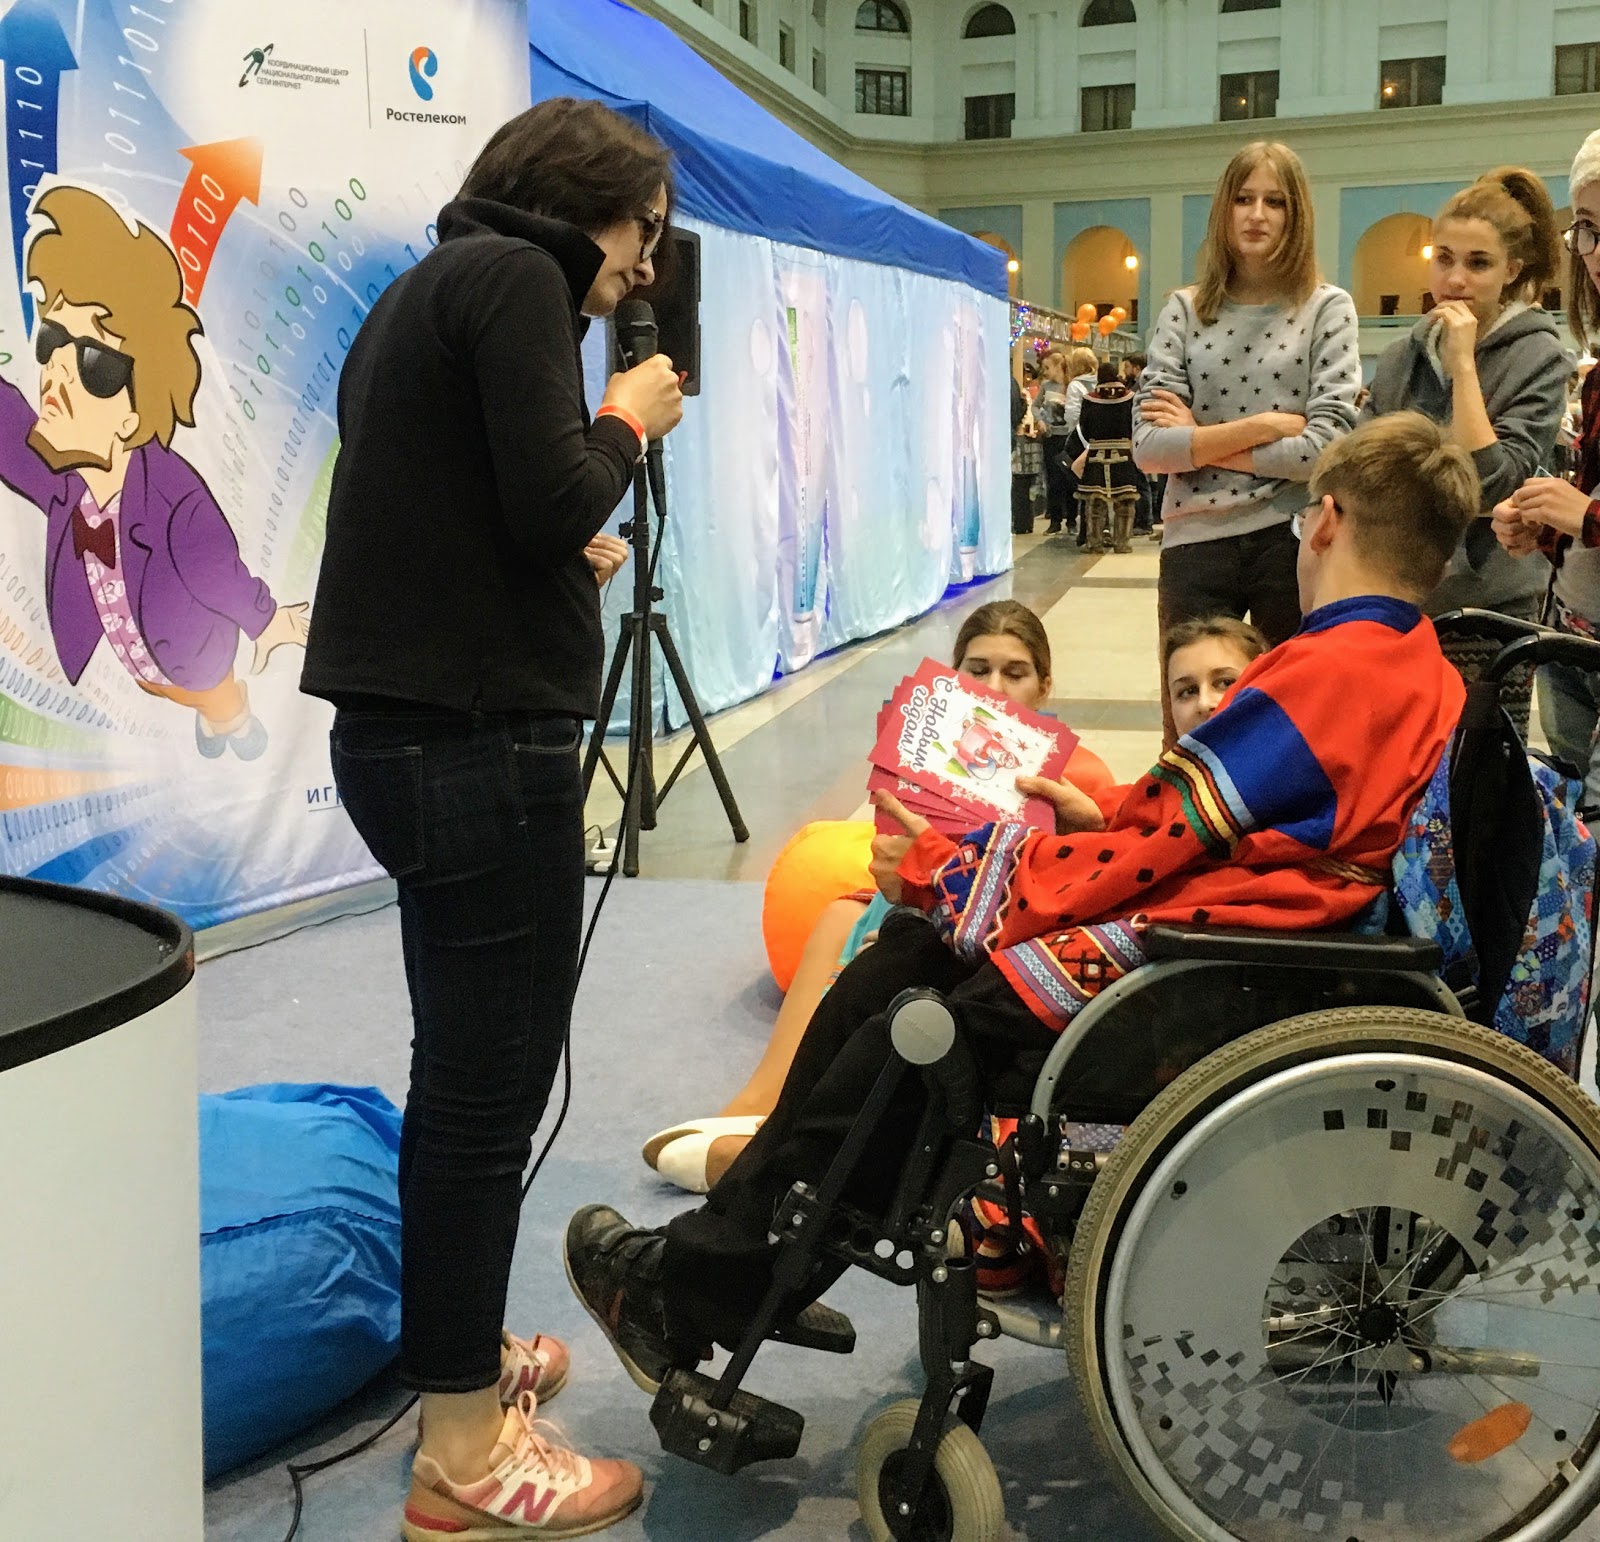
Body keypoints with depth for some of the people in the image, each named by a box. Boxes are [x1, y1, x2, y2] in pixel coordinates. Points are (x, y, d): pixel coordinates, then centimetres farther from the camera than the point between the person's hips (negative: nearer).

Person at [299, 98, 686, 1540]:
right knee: (490, 1078, -3)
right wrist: (631, 421, 1)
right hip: (478, 739, -10)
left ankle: (461, 1347, 33)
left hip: (411, 728, 10)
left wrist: (572, 554, 21)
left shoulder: (429, 288, 21)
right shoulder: (513, 279, -8)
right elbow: (553, 503, -16)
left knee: (468, 1065, 18)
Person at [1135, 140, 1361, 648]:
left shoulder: (1328, 309, 0)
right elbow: (1148, 446, -6)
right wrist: (1266, 425, -12)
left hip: (1292, 542, -1)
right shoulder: (1184, 311, 4)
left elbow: (1325, 446, -11)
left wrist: (1198, 439, -8)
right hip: (1194, 543, 1)